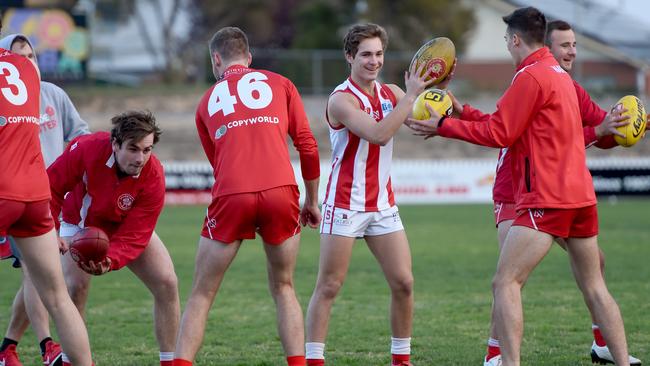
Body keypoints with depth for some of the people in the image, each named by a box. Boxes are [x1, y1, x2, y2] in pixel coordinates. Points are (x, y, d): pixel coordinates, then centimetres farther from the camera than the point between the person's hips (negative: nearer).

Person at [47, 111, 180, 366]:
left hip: (127, 228, 1)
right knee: (76, 286, -22)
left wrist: (110, 261, -50)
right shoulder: (85, 149, -34)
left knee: (167, 284, -13)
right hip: (81, 223, -1)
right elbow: (52, 187, -19)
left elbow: (133, 236, -32)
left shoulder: (153, 178, -32)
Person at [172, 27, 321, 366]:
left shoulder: (207, 101, 21)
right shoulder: (279, 83, 16)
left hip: (231, 197, 0)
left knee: (202, 294, 9)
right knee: (283, 289, 16)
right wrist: (312, 201, 20)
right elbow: (308, 146, 10)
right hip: (280, 190, 0)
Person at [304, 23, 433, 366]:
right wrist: (410, 95, -25)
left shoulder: (389, 93, 8)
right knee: (328, 287, -3)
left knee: (403, 282, 1)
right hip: (345, 205, -6)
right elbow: (379, 134, -26)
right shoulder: (341, 99, -13)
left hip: (383, 205, 6)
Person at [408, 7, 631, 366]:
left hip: (545, 200, -9)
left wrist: (444, 126, -4)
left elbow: (498, 133, -10)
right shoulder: (559, 74, 18)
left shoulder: (531, 76, -10)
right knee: (595, 288, 13)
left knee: (505, 283, -8)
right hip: (581, 195, 9)